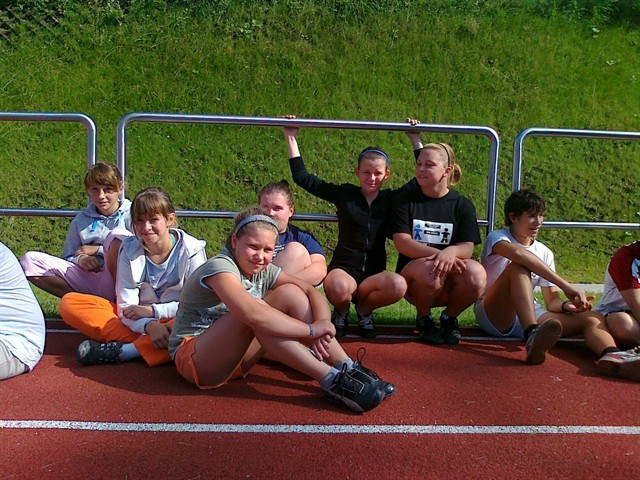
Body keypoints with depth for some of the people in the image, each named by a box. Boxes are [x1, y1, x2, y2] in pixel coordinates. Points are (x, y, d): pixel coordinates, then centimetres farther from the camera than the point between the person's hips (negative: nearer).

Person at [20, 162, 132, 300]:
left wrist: (97, 249, -4)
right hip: (89, 279, 4)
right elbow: (68, 257, 15)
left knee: (118, 235, -30)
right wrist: (80, 259, -10)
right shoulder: (81, 220, 14)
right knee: (29, 260, -9)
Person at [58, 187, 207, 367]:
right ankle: (143, 345, -26)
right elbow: (126, 307, -9)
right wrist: (149, 326, -29)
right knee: (69, 303, -13)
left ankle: (121, 350, -31)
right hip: (139, 322, 3)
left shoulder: (191, 250, -9)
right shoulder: (129, 249, -3)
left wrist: (152, 311, -17)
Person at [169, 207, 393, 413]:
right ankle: (331, 380, -33)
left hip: (234, 358, 7)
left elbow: (312, 291, -5)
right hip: (194, 360, -7)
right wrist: (311, 330, -33)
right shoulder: (219, 267, -22)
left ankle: (347, 369, -17)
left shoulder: (265, 270, 3)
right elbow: (252, 314, -39)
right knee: (256, 314, -34)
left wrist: (321, 323, -27)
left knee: (290, 292, -10)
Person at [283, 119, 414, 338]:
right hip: (343, 269, -2)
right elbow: (303, 178, 2)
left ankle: (364, 309, 1)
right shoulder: (345, 194, 3)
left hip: (374, 272, 2)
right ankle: (341, 312, 1)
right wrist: (291, 139, 3)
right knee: (339, 288, -40)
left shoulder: (390, 199, 7)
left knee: (399, 285, -34)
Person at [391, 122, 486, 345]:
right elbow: (402, 242, -11)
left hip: (449, 283, 2)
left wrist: (450, 252, -31)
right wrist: (436, 254, -27)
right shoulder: (405, 201, 1)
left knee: (476, 273, -31)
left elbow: (467, 248, -6)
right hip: (412, 276, -2)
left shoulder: (462, 205, 4)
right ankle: (424, 319, -2)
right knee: (428, 270, -37)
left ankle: (449, 318, 2)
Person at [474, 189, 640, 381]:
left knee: (593, 318, -17)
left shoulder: (545, 253, 14)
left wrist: (566, 305, -16)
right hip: (493, 315, -5)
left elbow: (551, 301, 10)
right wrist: (565, 285, -32)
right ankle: (532, 337, -53)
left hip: (529, 316, 5)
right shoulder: (497, 237, -3)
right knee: (518, 267, -31)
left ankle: (612, 356, -54)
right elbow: (517, 253, -28)